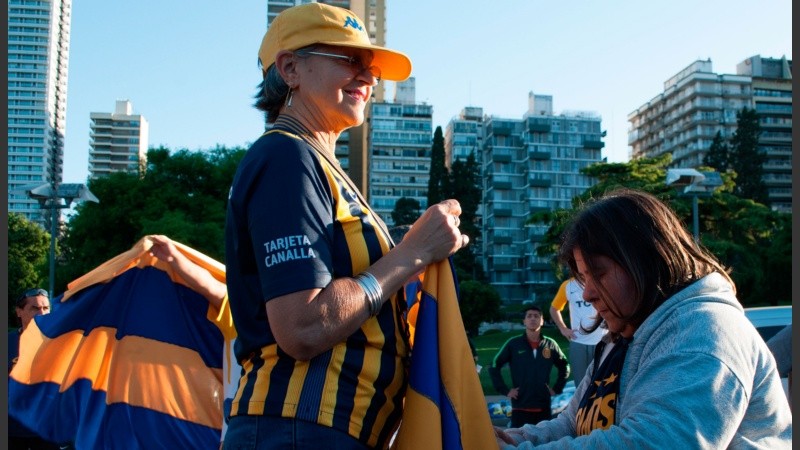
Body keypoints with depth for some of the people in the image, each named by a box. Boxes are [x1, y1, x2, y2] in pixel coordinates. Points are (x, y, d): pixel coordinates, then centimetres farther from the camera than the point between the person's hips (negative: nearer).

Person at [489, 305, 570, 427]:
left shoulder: (550, 344, 7)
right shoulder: (513, 344, 1)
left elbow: (564, 367, 21)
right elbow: (494, 367, 4)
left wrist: (557, 388, 12)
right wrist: (505, 390, -2)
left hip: (544, 407, 3)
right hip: (520, 408, -2)